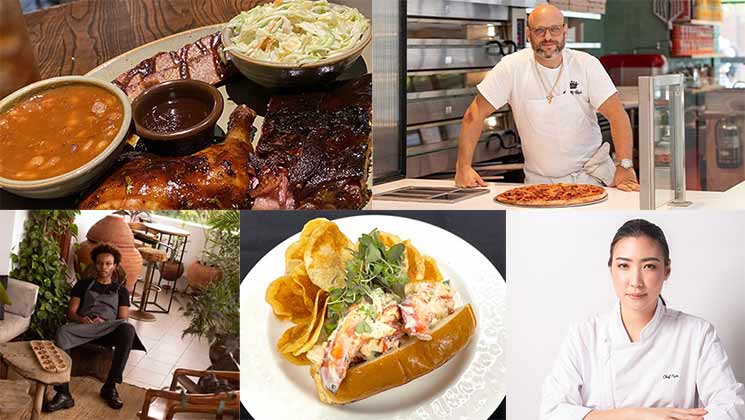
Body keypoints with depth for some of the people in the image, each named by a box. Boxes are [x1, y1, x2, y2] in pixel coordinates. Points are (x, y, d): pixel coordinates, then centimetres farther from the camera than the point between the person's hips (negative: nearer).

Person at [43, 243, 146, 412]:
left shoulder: (121, 290, 22)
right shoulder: (84, 284, 22)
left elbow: (123, 320, 8)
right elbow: (71, 312, 11)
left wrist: (104, 323, -13)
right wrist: (81, 319, -14)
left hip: (108, 331, 0)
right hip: (82, 326, 0)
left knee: (127, 330, -36)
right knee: (62, 332, -37)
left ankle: (110, 387, -29)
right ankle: (63, 394, -42)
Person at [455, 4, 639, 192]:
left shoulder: (586, 65, -4)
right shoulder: (512, 67, -6)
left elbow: (617, 114, -9)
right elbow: (475, 114, -4)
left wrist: (624, 166, -21)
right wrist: (463, 167, -11)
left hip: (591, 175, -1)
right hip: (539, 180, 1)